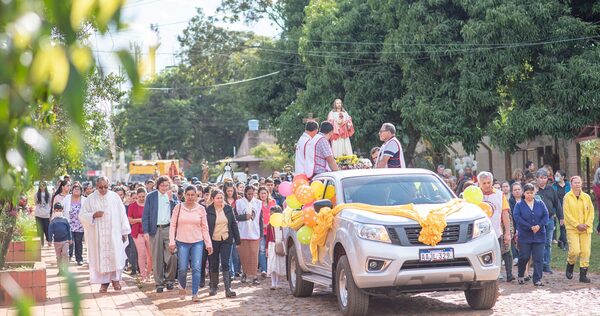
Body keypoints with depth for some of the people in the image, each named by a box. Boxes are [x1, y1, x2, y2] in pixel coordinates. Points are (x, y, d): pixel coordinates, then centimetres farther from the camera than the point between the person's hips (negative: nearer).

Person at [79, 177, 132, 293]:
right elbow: (82, 215, 1)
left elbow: (122, 214, 4)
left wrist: (124, 232, 4)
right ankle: (104, 282, 9)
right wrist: (93, 215, -18)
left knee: (116, 256, -1)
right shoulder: (90, 199, -1)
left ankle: (115, 279, 17)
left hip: (114, 234, 0)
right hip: (98, 234, 0)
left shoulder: (114, 197, 1)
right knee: (101, 257, 1)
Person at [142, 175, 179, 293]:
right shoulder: (151, 196, 5)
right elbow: (145, 215, 3)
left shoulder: (173, 197, 9)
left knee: (172, 256, -4)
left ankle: (169, 279, 13)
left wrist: (171, 199, -10)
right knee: (157, 258, 2)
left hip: (169, 229, 1)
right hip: (156, 230, -1)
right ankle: (159, 283, 9)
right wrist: (146, 231, -5)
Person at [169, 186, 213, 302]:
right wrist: (172, 241, -5)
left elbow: (204, 228, 7)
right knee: (182, 269, 0)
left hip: (197, 242, 1)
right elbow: (173, 225, 2)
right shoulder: (178, 207, 0)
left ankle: (195, 294, -1)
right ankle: (182, 288, 27)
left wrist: (208, 244, 4)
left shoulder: (201, 209, 3)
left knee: (196, 268, -6)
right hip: (182, 242, -1)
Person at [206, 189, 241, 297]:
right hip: (213, 241, -1)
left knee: (225, 264, -6)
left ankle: (228, 288, -8)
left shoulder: (228, 209, 3)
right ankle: (213, 287, 21)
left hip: (226, 240, 1)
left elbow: (234, 224, 7)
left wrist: (237, 239, 4)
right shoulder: (208, 210, -5)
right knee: (214, 265, 8)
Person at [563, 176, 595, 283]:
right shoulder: (567, 197, -4)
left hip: (585, 229, 3)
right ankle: (570, 266, 17)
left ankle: (583, 274, 9)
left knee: (586, 251, 0)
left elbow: (591, 211, 8)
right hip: (572, 229, -3)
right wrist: (577, 225, -12)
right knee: (575, 251, -14)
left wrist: (587, 224, -5)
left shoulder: (586, 197, 6)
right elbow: (567, 214, -7)